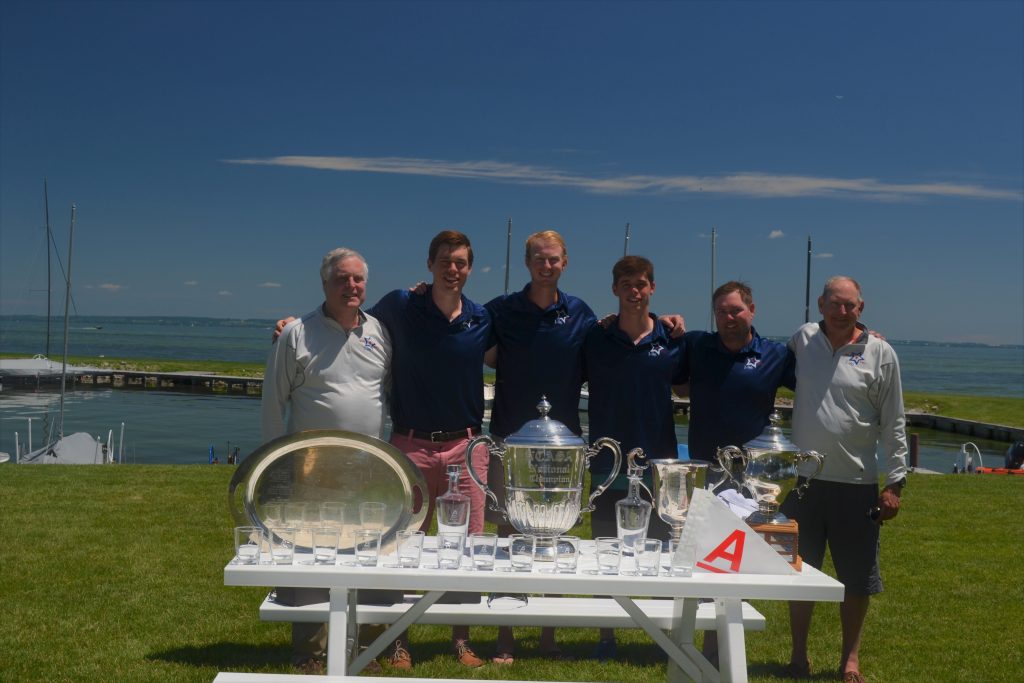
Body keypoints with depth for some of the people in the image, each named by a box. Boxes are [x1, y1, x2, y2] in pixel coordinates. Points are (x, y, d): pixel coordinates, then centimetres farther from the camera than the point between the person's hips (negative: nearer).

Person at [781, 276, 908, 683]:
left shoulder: (880, 354, -3)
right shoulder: (803, 340, 2)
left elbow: (893, 424, -1)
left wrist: (895, 483, -4)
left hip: (856, 484, -2)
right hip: (802, 480, 2)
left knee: (857, 579, 9)